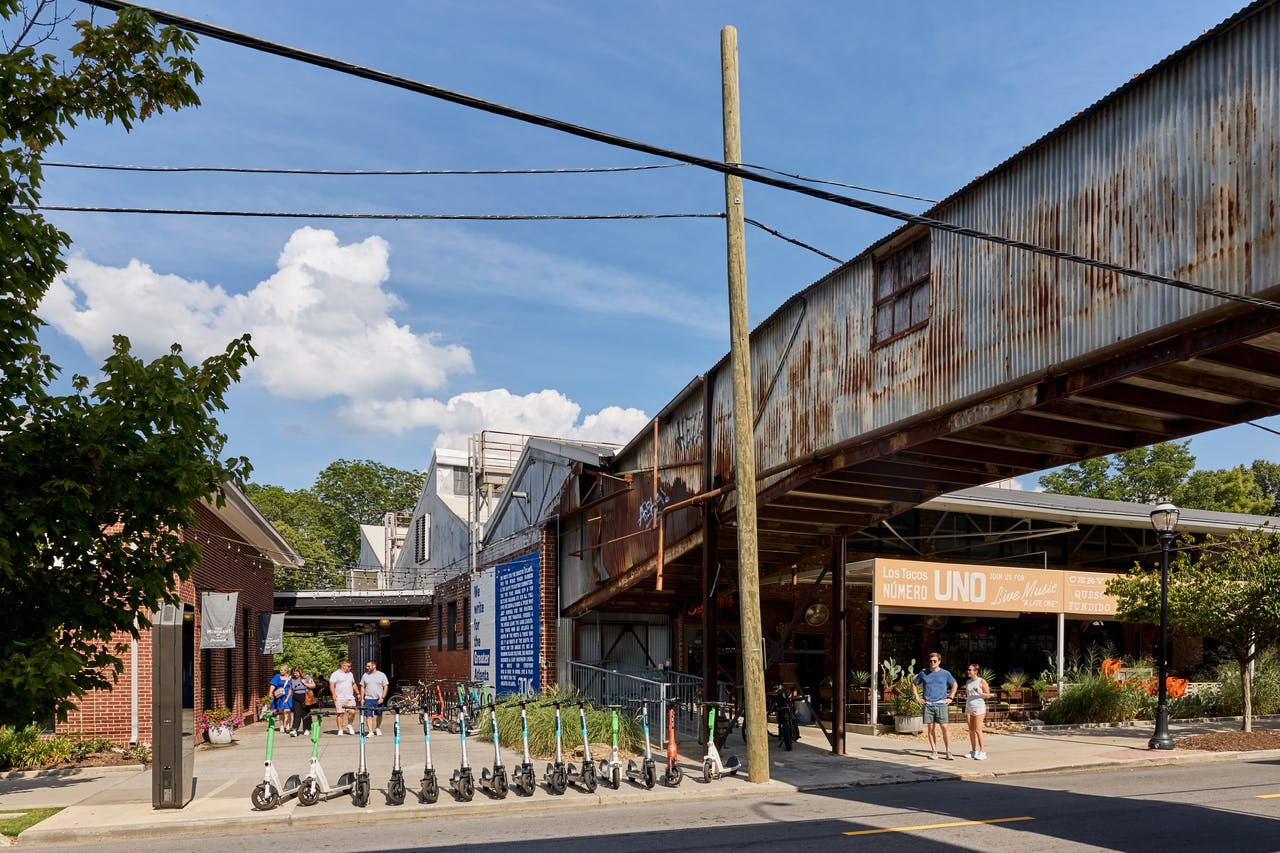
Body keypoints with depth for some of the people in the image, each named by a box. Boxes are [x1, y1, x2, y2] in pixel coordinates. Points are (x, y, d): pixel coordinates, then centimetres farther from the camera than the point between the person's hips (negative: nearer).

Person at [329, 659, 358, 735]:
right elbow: (331, 685, -8)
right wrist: (333, 694, -20)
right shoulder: (335, 674, 0)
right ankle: (340, 730, 4)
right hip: (340, 698, -5)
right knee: (340, 714, -3)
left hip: (350, 698, 5)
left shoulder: (350, 674, 20)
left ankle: (349, 725, 13)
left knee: (352, 712, -9)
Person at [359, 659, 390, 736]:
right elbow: (362, 687, 9)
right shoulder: (365, 675, 7)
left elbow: (385, 687, -1)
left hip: (379, 699, -1)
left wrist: (382, 698, -9)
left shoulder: (381, 675, 0)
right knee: (368, 715, -5)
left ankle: (377, 728, 29)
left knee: (379, 715, 8)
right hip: (368, 699, 1)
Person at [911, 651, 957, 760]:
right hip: (928, 705, 2)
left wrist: (950, 698, 10)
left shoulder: (945, 673, 5)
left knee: (944, 727, -7)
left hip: (941, 704, -2)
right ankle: (934, 751, 9)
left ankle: (948, 752, -1)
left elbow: (955, 684, 18)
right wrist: (917, 697, 11)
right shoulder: (923, 674, 7)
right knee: (931, 728, 3)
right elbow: (914, 683, 20)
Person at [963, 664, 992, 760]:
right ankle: (973, 751, 12)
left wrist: (979, 692, -21)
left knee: (978, 730, -11)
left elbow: (988, 695, -6)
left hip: (979, 708, -6)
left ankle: (982, 752, -8)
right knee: (971, 730, 6)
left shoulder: (982, 681, -4)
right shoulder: (968, 682, 14)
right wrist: (964, 697, 4)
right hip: (969, 708, 6)